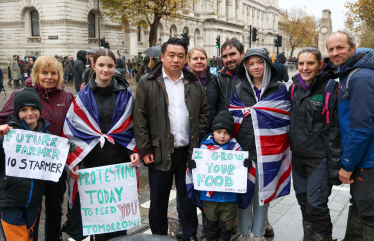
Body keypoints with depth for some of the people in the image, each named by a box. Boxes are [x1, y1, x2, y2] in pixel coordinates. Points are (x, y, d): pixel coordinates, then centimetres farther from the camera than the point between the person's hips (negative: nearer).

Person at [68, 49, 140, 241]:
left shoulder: (125, 93, 0)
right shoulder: (84, 95, 0)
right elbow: (74, 130, 0)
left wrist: (134, 151, -9)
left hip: (121, 161, 0)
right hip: (93, 162, 0)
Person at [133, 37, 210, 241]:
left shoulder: (194, 83, 7)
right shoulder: (147, 83, -3)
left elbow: (204, 112, 13)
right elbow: (140, 119, -5)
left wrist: (199, 139, 2)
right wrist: (144, 149, -8)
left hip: (188, 151, 3)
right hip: (160, 151, -2)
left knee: (188, 195, 15)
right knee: (159, 199, 10)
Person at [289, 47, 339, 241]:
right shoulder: (294, 88, 6)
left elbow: (338, 127, -12)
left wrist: (336, 161, -14)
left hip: (320, 157, -6)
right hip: (297, 155, 6)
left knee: (316, 204, -2)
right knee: (303, 200, 17)